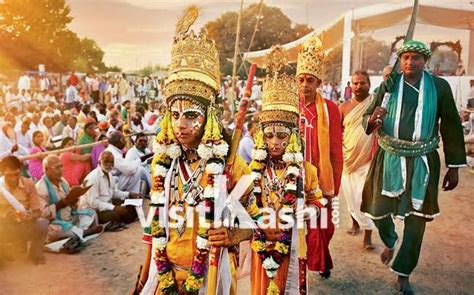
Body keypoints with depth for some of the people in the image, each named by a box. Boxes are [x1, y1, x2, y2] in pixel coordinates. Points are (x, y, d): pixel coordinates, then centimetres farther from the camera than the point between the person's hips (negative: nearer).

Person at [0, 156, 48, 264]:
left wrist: (30, 216, -30)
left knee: (42, 224, -29)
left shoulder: (28, 184, -9)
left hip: (24, 224, 1)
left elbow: (38, 211, -8)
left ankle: (35, 254, -2)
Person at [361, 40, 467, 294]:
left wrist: (454, 167, 2)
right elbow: (366, 118, 3)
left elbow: (451, 127, 2)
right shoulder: (388, 85, 0)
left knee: (416, 218, 5)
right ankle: (390, 242, 42)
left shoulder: (439, 87, -2)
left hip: (422, 162, 0)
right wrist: (373, 120, -23)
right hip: (389, 159, 1)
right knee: (378, 210, 6)